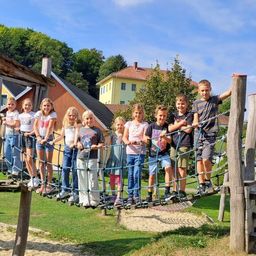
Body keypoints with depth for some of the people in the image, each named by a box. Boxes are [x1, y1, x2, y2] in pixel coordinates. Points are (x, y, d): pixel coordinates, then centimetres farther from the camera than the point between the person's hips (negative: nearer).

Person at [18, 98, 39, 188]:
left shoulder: (34, 115, -6)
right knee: (25, 159, 7)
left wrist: (30, 133, -19)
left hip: (30, 136, -6)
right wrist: (18, 129, 0)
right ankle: (32, 178, 16)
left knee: (29, 159, -11)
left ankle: (35, 178, 0)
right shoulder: (20, 115, 12)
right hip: (22, 136, 6)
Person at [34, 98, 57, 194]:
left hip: (48, 139, -4)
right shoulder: (39, 113, 3)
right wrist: (38, 137, -12)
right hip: (39, 139, 4)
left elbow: (50, 127, -18)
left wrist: (45, 139, -27)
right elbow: (35, 126, 0)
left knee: (48, 163, -2)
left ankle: (49, 185, 5)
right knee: (41, 163, 6)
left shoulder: (53, 114, -8)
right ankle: (43, 184, 14)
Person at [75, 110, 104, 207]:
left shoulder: (97, 130, 5)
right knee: (82, 179, 5)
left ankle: (94, 200, 6)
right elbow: (76, 141, 20)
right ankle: (84, 200, 14)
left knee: (92, 179, -3)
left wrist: (96, 146, -14)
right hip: (81, 157, 4)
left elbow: (102, 143, 4)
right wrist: (77, 144, -1)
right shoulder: (80, 129, 15)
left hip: (92, 157, -3)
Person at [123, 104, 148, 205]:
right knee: (130, 175, 6)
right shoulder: (129, 124, 12)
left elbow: (145, 138, -5)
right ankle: (130, 195, 14)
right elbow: (124, 137, 7)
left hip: (140, 152, -3)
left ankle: (136, 195, -1)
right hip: (130, 151, 3)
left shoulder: (145, 124, 5)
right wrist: (127, 142, -15)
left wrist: (140, 141, -26)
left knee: (136, 174, -11)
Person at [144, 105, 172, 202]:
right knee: (152, 175, 5)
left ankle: (167, 191, -16)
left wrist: (164, 137, -29)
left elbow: (169, 140, -8)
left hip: (164, 153, -1)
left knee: (168, 167, -26)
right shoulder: (151, 126, 0)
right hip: (153, 154, 1)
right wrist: (146, 139, -22)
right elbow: (146, 138, 2)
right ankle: (149, 194, 22)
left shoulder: (167, 126, -1)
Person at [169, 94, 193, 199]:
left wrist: (177, 125, -1)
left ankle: (182, 191, 1)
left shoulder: (189, 115, 2)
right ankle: (175, 191, 14)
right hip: (174, 144, 5)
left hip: (184, 144, -5)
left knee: (181, 168, -7)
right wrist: (181, 123, -6)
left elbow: (188, 129, -10)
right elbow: (170, 128, 4)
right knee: (174, 168, 6)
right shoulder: (174, 115, 16)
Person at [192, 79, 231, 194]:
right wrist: (195, 123, -19)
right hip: (199, 133, 3)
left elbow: (229, 92, -5)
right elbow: (195, 119, 3)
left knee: (206, 159, -16)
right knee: (199, 160, 1)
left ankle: (208, 181, 5)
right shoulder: (196, 103, 11)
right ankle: (201, 184, 9)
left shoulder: (215, 100, 7)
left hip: (210, 134, -3)